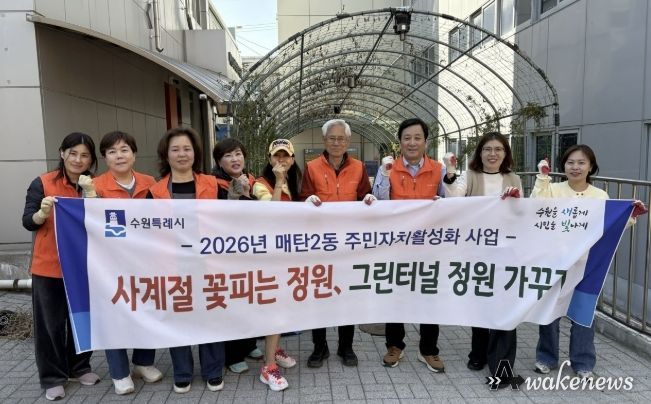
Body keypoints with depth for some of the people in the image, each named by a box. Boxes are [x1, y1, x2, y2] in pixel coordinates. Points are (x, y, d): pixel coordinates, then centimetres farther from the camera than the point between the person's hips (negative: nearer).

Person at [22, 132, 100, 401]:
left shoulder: (94, 187, 3)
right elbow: (28, 222, -7)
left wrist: (90, 194, -18)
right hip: (48, 266, -3)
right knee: (50, 323, 6)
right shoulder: (42, 183, -6)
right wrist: (43, 213, -27)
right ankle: (52, 378, 21)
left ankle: (79, 368, 31)